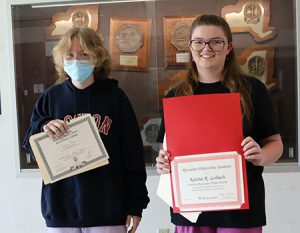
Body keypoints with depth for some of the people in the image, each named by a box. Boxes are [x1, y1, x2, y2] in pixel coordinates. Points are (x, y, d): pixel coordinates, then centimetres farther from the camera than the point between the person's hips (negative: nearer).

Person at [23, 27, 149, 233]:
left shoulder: (114, 96, -2)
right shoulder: (51, 97, 4)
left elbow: (132, 153, -1)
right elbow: (29, 145, 8)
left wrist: (135, 204, -2)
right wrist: (43, 128, -14)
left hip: (107, 209, -2)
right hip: (61, 208, 2)